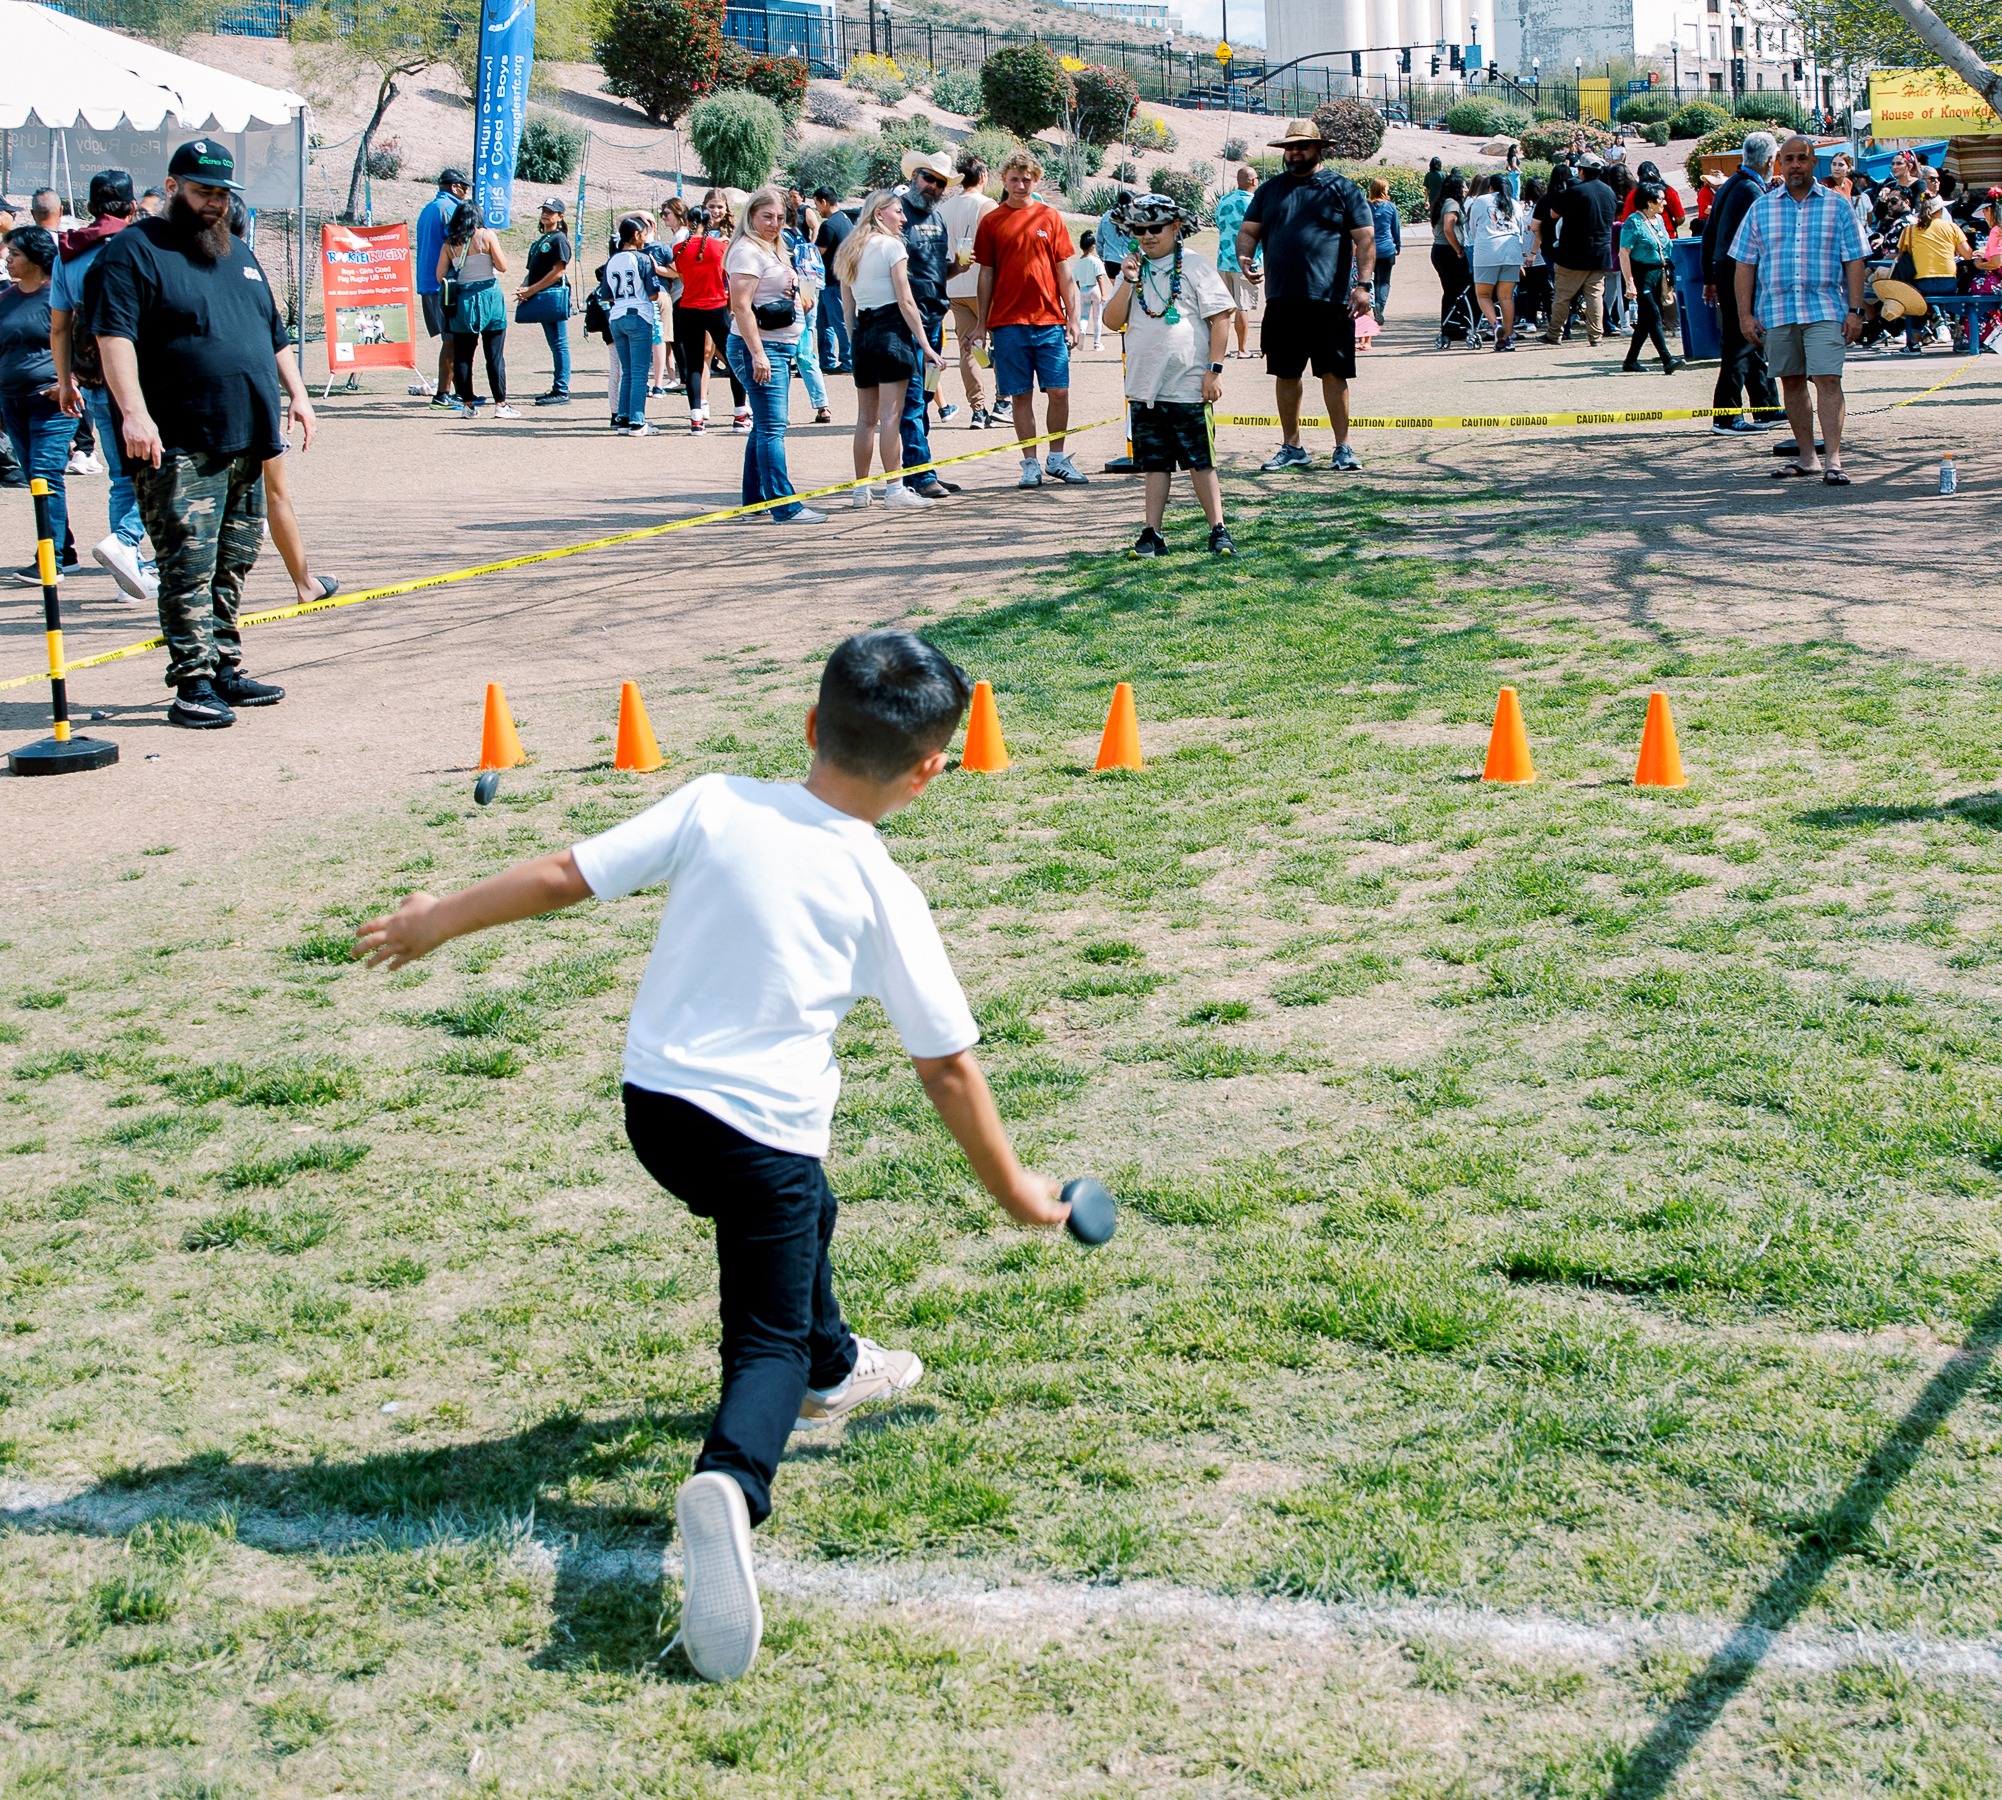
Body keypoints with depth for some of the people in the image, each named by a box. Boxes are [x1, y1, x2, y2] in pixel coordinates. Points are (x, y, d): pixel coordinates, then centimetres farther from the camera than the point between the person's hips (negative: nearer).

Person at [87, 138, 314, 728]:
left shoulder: (239, 255, 21)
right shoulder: (133, 251, -4)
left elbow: (274, 334, 29)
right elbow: (113, 335, -15)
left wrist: (296, 393, 18)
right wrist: (133, 413, -26)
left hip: (247, 441, 8)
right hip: (179, 449, -8)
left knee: (232, 565, 11)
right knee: (189, 567, -10)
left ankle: (226, 670, 18)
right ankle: (193, 684, -9)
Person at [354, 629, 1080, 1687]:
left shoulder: (715, 805, -4)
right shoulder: (880, 893, -9)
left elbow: (566, 876, -1)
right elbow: (946, 1063, -4)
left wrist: (436, 921, 13)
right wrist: (1011, 1190, 8)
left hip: (653, 1101, 5)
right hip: (762, 1131, -5)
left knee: (800, 1214, 32)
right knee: (767, 1339, -1)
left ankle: (832, 1369, 58)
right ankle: (728, 1486, -33)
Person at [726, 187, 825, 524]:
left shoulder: (772, 250, 20)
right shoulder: (747, 250, -12)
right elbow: (741, 306, -20)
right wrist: (757, 354, -25)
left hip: (780, 348, 11)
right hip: (759, 348, -10)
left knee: (764, 428, 14)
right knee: (772, 428, -13)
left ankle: (755, 500, 21)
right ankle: (785, 507, -16)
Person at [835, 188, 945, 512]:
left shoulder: (850, 252, 14)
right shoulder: (892, 246, -6)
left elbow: (847, 306, 15)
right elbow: (906, 302, -11)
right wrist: (925, 345, -10)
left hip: (862, 331, 7)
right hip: (892, 329, -7)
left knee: (866, 418, 11)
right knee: (891, 415, -7)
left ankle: (861, 489, 13)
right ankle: (894, 488, -8)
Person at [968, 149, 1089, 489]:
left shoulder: (1051, 217, 7)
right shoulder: (992, 222, 6)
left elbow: (1064, 272, 7)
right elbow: (987, 274, 9)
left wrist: (1073, 318, 2)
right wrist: (981, 323, 5)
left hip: (1049, 320, 1)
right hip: (1008, 322, -1)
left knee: (1059, 391, -1)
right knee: (1021, 395, 1)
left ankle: (1057, 458, 14)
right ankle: (1030, 464, 8)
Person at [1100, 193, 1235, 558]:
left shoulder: (1194, 267, -2)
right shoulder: (1133, 270, 11)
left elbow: (1220, 318, -3)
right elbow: (1113, 321, 6)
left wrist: (1214, 369, -9)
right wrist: (1128, 282, -7)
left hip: (1189, 387, -4)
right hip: (1144, 388, 4)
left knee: (1200, 462, -2)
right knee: (1155, 463, 8)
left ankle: (1218, 531, 3)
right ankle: (1152, 534, 11)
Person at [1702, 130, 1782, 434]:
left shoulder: (1728, 186, 14)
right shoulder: (1752, 191, -15)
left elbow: (1709, 234, 18)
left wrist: (1709, 278, 22)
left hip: (1723, 271, 10)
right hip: (1743, 276, -10)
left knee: (1754, 341, 16)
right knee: (1740, 344, -6)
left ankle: (1767, 410, 23)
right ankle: (1726, 417, -5)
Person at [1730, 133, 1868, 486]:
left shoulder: (1837, 206, 5)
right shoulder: (1761, 208, 9)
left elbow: (1854, 261, 4)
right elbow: (1745, 264, 8)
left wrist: (1855, 310, -4)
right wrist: (1745, 314, 1)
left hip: (1825, 310, -3)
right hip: (1776, 311, 3)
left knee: (1828, 380, -13)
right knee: (1791, 382, 9)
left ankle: (1833, 461, -15)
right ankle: (1807, 457, 20)